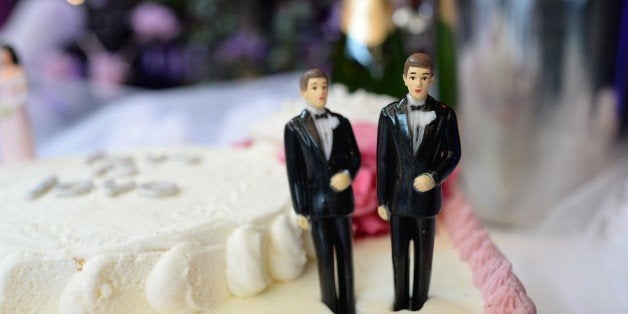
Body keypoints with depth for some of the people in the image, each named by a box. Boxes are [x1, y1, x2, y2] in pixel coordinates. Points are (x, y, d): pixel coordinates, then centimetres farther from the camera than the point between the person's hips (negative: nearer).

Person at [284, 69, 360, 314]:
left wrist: (348, 175, -15)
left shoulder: (341, 122, 3)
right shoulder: (294, 127, -5)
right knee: (325, 258, 4)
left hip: (341, 197, 3)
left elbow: (355, 156, 8)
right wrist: (300, 210, -6)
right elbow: (294, 172, -5)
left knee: (345, 254, 9)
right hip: (316, 200, -2)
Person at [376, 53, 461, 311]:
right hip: (398, 195, 1)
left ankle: (419, 300, 32)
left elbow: (454, 154, 2)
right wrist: (382, 200, 0)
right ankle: (401, 299, 31)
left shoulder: (444, 114, -5)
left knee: (424, 253, 12)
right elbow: (383, 160, -1)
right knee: (399, 253, 11)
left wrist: (435, 177, -16)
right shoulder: (389, 113, -3)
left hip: (427, 194, -1)